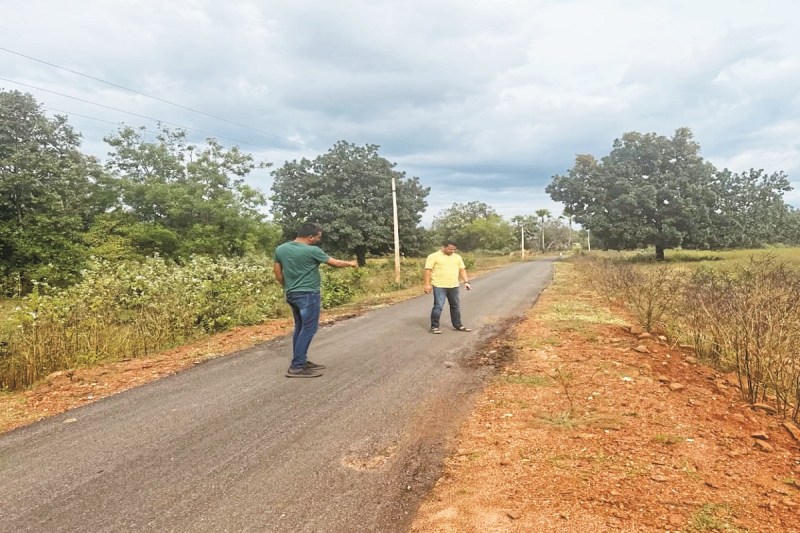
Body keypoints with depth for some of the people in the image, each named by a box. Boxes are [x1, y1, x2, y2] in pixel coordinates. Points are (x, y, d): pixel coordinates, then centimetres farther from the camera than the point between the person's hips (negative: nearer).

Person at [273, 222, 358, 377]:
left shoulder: (280, 249, 4)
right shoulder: (312, 251, -14)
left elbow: (278, 274, 11)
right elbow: (335, 263, -4)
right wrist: (350, 263, 13)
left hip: (292, 295, 8)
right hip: (308, 295, -8)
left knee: (300, 328, 16)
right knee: (308, 330, -4)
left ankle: (301, 361, 21)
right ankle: (296, 367, -5)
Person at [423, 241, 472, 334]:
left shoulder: (457, 257, 12)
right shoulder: (433, 256, -4)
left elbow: (462, 270, 14)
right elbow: (428, 270, -7)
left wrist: (466, 282, 2)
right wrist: (427, 284, -13)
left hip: (454, 286, 6)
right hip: (439, 286, -5)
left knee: (456, 306, 12)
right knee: (438, 306, -7)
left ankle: (458, 325, 23)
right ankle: (434, 326, 3)